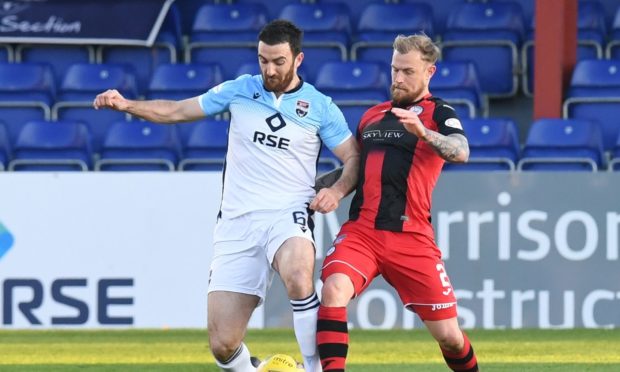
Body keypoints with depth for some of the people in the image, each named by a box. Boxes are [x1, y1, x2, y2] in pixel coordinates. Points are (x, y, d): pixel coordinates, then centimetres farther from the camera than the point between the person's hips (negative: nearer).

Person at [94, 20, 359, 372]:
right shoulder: (239, 90, 8)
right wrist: (127, 105, 1)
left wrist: (337, 190, -13)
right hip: (237, 224, 3)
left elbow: (355, 158, 7)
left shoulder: (320, 107, 3)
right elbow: (178, 111, 14)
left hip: (287, 215, -3)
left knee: (298, 277, -39)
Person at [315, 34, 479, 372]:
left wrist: (423, 132, -36)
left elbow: (460, 153, -18)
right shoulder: (371, 115, 19)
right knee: (333, 290, -28)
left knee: (448, 336, -1)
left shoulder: (439, 114, 3)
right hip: (361, 230, 3)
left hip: (410, 237, -3)